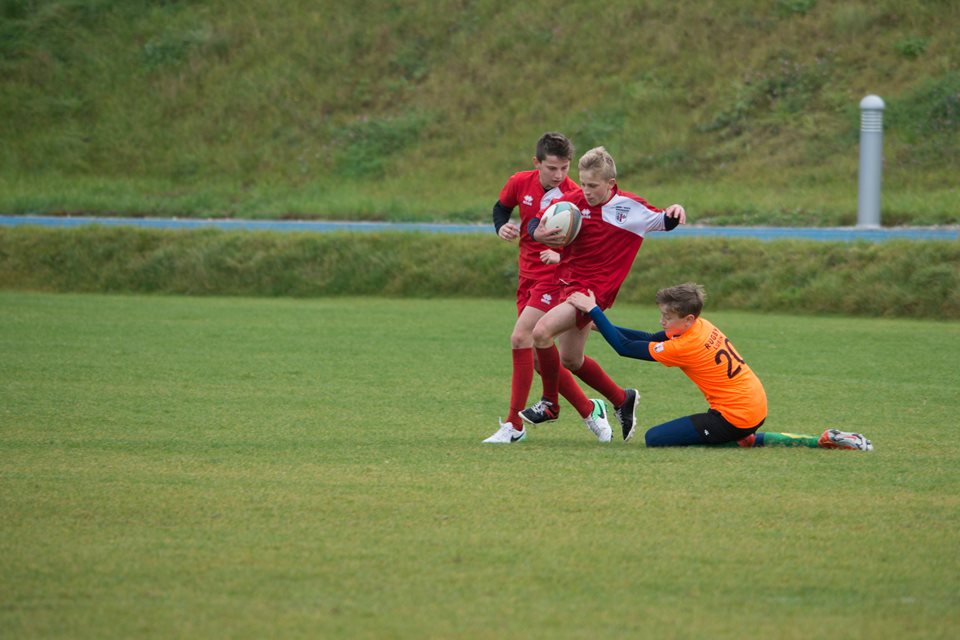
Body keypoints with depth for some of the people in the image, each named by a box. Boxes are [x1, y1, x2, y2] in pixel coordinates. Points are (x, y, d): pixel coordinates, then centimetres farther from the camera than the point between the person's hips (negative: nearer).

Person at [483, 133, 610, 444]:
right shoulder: (520, 183, -2)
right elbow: (501, 207, 18)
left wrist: (563, 255, -31)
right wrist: (502, 226, -4)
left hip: (555, 278, -7)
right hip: (528, 276, 7)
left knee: (520, 338, -20)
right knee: (538, 354, 6)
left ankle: (514, 425, -14)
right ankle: (589, 409, 22)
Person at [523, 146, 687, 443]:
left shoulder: (630, 207, -9)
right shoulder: (574, 201, -3)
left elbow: (664, 222, 5)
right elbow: (535, 222, 4)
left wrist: (674, 211, -18)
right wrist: (539, 233, -20)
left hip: (594, 289, -6)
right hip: (569, 282, 6)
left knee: (542, 331, -23)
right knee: (570, 359, 17)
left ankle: (549, 404, -7)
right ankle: (621, 399, 36)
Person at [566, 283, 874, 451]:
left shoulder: (686, 347, -18)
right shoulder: (701, 326, 5)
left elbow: (624, 347, -14)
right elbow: (650, 338, 15)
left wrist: (594, 311, -8)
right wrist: (600, 322, 10)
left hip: (736, 416, -8)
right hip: (756, 405, 8)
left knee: (655, 438, -8)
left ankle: (745, 442, -7)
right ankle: (823, 441, 19)